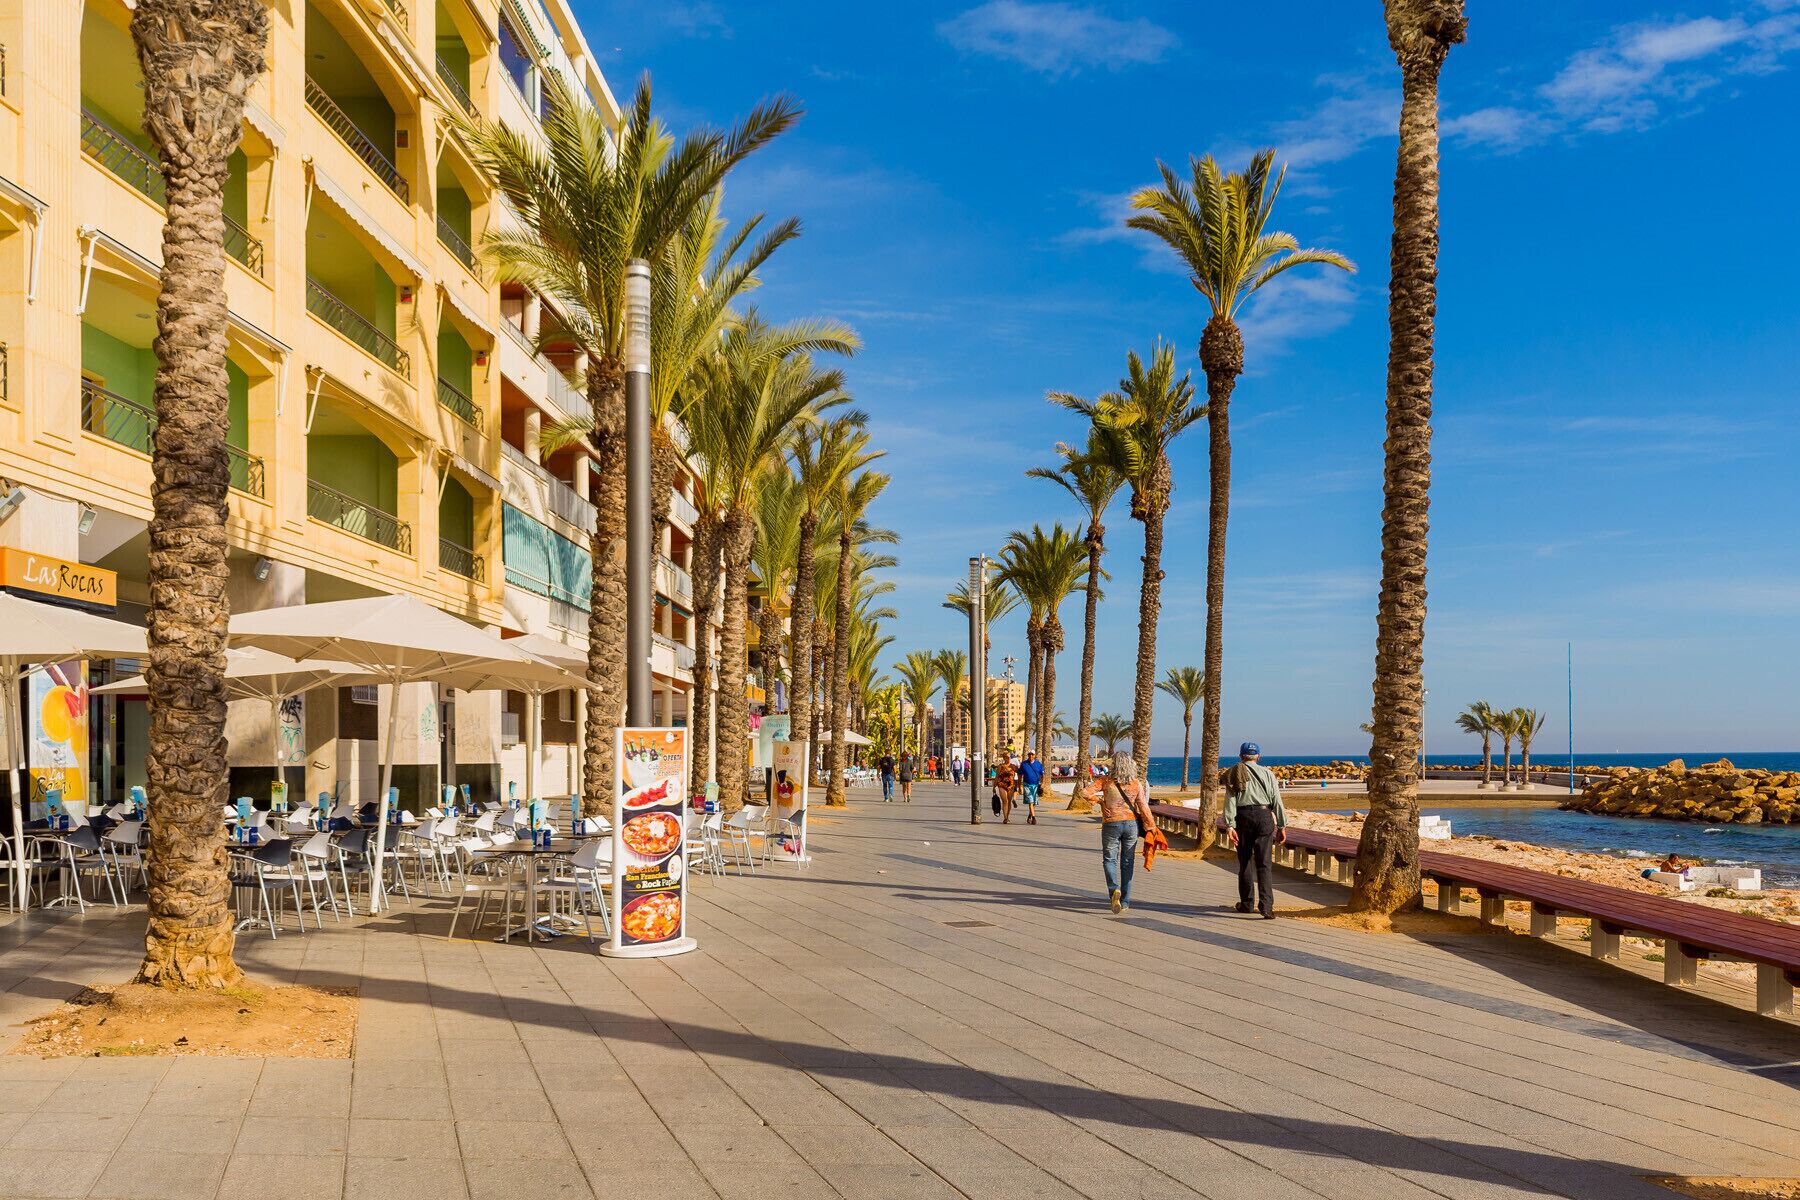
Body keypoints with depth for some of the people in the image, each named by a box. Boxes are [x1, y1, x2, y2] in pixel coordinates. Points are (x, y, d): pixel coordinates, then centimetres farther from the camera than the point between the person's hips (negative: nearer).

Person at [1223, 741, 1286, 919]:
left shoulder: (1234, 774, 7)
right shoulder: (1267, 773, 7)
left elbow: (1230, 800, -4)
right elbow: (1277, 800, 4)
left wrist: (1229, 826, -9)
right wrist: (1282, 825, 7)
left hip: (1243, 818, 1)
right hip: (1264, 816, -1)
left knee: (1245, 862, 13)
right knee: (1264, 863, -2)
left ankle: (1247, 903, 21)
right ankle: (1266, 905, -15)